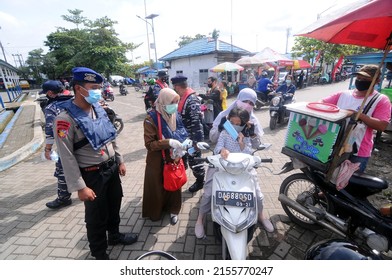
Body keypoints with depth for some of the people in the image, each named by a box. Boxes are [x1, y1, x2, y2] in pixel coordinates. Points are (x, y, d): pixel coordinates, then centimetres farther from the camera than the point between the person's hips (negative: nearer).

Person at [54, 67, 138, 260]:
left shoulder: (99, 109, 1)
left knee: (114, 205, 24)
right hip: (92, 174, -6)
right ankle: (100, 255, 37)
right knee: (96, 216, 13)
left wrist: (120, 161, 12)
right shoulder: (66, 119, -20)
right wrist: (80, 187, -18)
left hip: (112, 168, 7)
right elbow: (67, 158, -19)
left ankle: (114, 235, 50)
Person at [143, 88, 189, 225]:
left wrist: (184, 143, -11)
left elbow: (182, 134, 9)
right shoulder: (151, 119, -19)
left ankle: (173, 210, 39)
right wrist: (169, 142, -32)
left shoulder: (175, 115, -1)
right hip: (157, 162, -4)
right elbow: (149, 144, -22)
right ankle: (155, 211, 40)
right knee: (157, 187, 14)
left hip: (174, 159, 5)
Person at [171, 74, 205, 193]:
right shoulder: (182, 98, 7)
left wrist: (195, 141, -26)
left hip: (192, 137, -9)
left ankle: (200, 181, 29)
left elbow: (196, 122, -26)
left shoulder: (192, 100, -23)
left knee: (194, 159, 7)